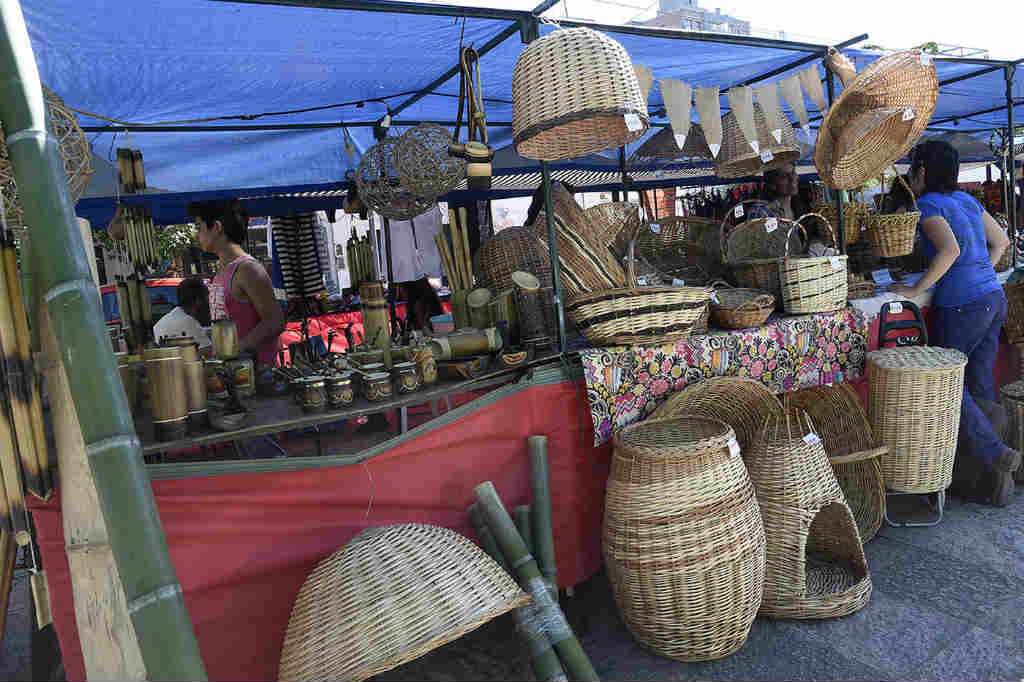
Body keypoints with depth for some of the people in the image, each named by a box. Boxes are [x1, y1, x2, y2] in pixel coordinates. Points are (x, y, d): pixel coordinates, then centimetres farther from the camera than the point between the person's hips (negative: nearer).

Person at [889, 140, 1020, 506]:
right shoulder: (967, 200, 15)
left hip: (963, 307, -8)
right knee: (980, 386, 12)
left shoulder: (929, 205, -9)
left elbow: (950, 250, -23)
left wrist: (916, 289, -17)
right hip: (994, 298, 8)